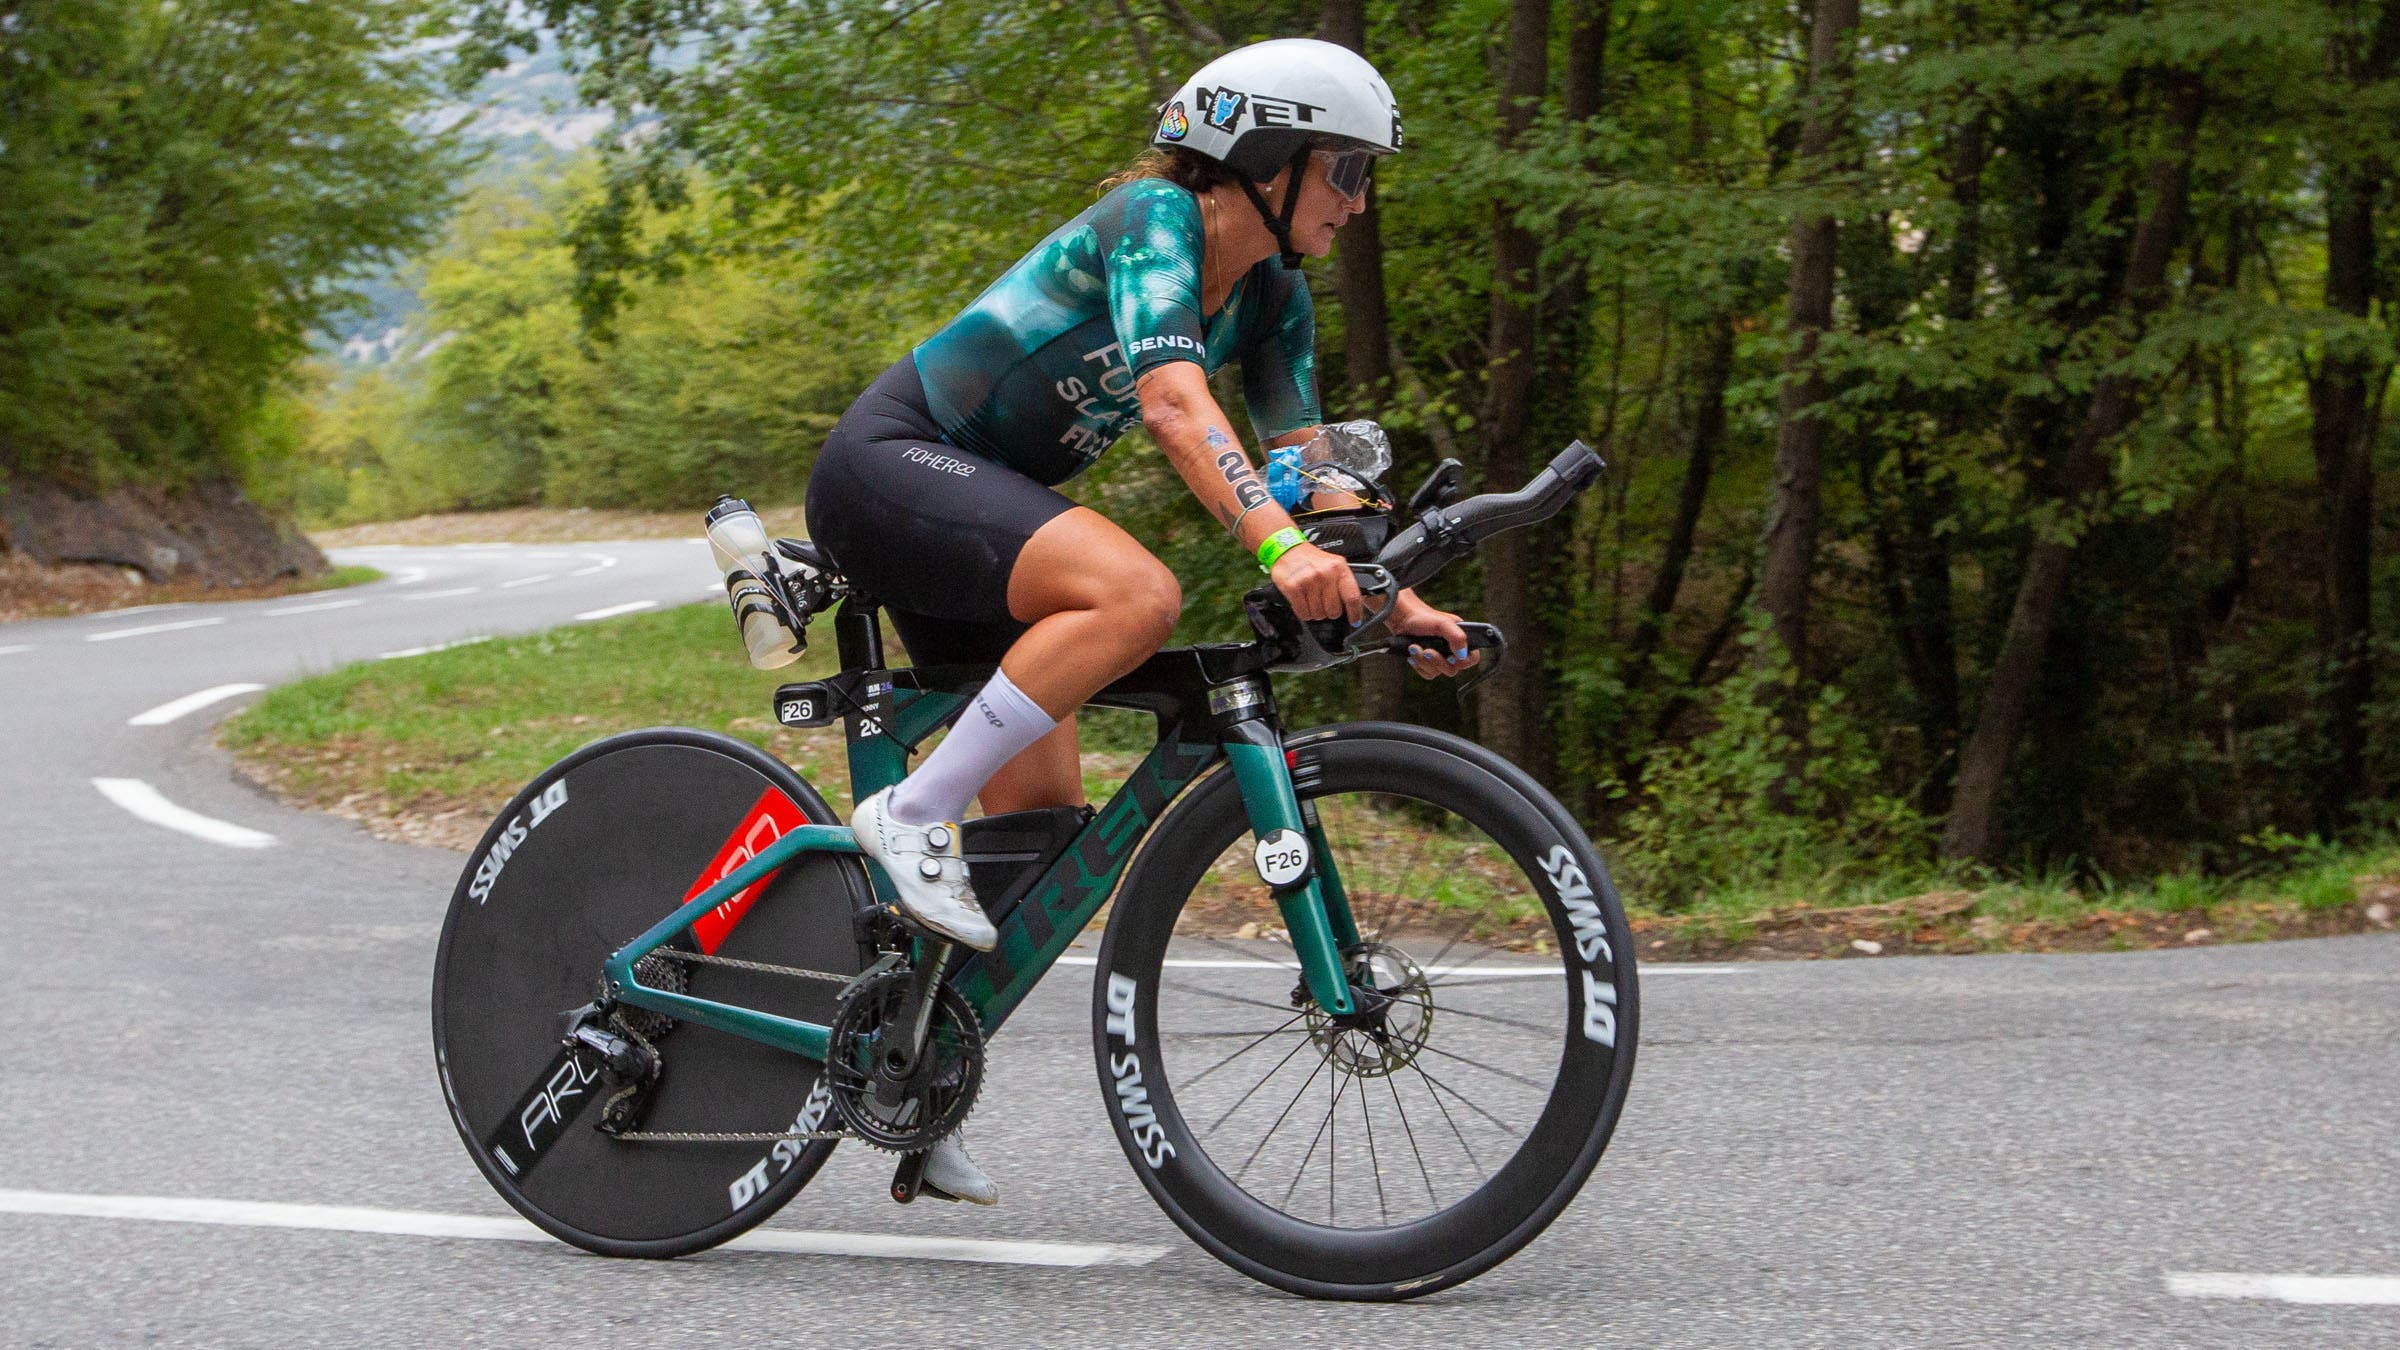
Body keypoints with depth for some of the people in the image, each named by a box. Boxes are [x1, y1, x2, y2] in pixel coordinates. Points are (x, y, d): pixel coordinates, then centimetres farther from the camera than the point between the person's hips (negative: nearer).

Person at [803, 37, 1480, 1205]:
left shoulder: (1270, 298, 7)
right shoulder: (1153, 218, -19)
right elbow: (1175, 406, -33)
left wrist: (1397, 601, -10)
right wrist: (1278, 549, -45)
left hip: (974, 510, 9)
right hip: (891, 466, -9)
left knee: (1045, 820, 3)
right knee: (1136, 595, -33)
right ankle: (912, 816, -23)